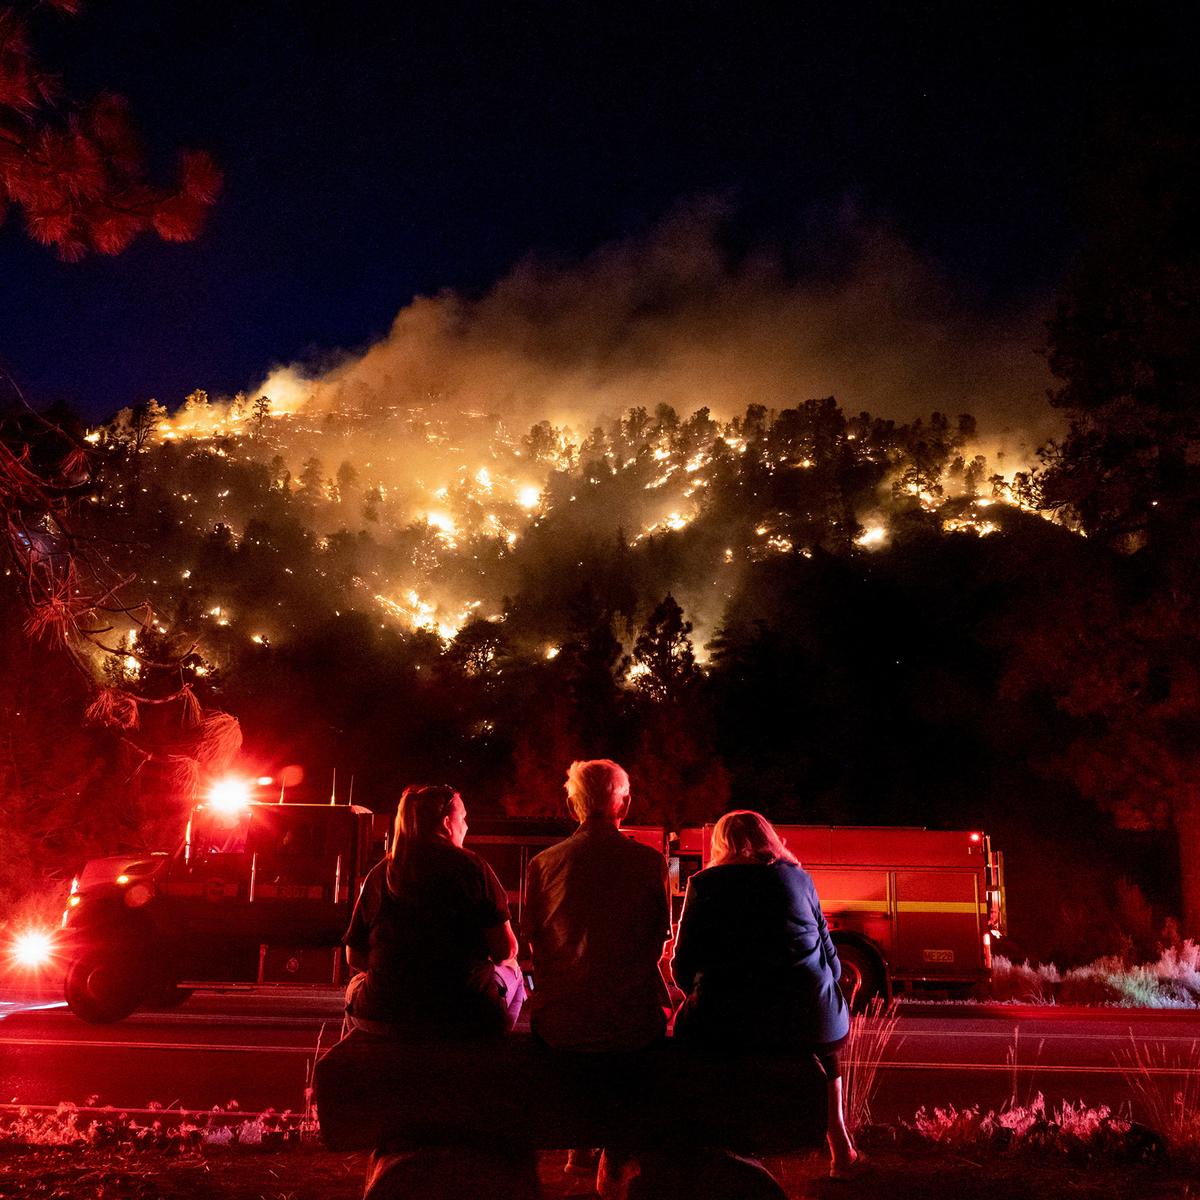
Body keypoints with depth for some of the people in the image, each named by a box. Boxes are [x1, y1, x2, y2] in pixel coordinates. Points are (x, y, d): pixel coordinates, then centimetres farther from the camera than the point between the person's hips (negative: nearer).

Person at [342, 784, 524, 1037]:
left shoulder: (379, 874, 1)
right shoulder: (470, 866, -7)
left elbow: (355, 958, 6)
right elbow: (505, 951, -8)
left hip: (382, 1017, 3)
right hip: (464, 1016, -2)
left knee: (356, 986, 36)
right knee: (511, 972, 28)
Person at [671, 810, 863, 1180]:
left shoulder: (704, 884, 4)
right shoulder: (799, 878, 10)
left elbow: (683, 968, 4)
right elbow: (830, 961, 13)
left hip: (726, 1025, -2)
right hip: (807, 1019, 2)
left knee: (687, 1021, 28)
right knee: (824, 1048, 35)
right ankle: (842, 1152, 34)